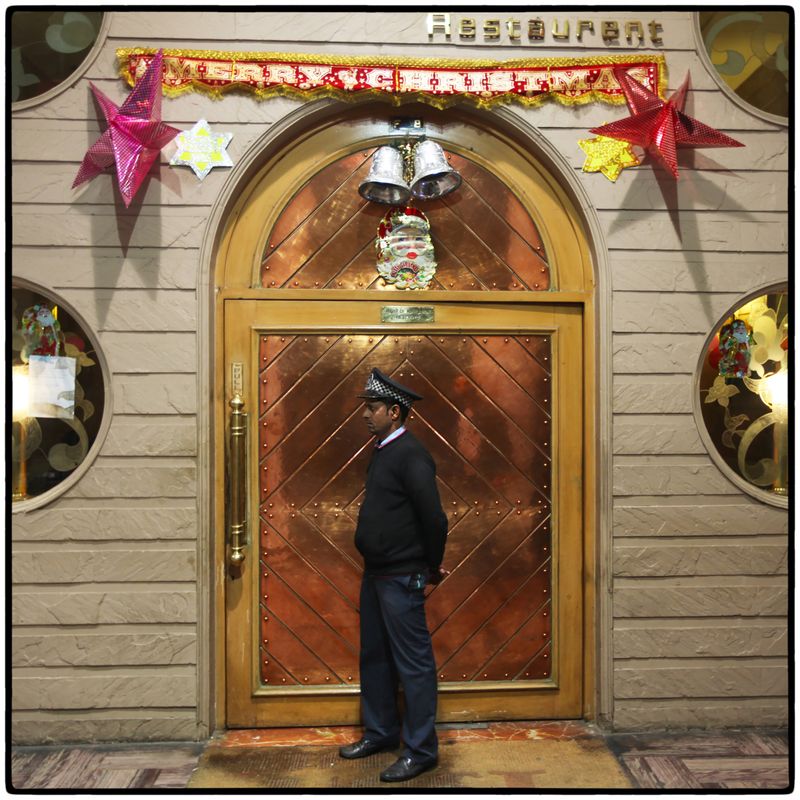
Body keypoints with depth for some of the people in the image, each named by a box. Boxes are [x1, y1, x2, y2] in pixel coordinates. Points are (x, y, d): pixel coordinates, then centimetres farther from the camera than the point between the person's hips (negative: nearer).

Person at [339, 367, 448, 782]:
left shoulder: (411, 455, -19)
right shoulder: (381, 451, 10)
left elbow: (434, 518, -21)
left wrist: (432, 567, -8)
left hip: (401, 578, -10)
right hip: (375, 573, 10)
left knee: (413, 663, 4)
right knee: (374, 657, 20)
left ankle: (420, 750, 19)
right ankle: (380, 732, 37)